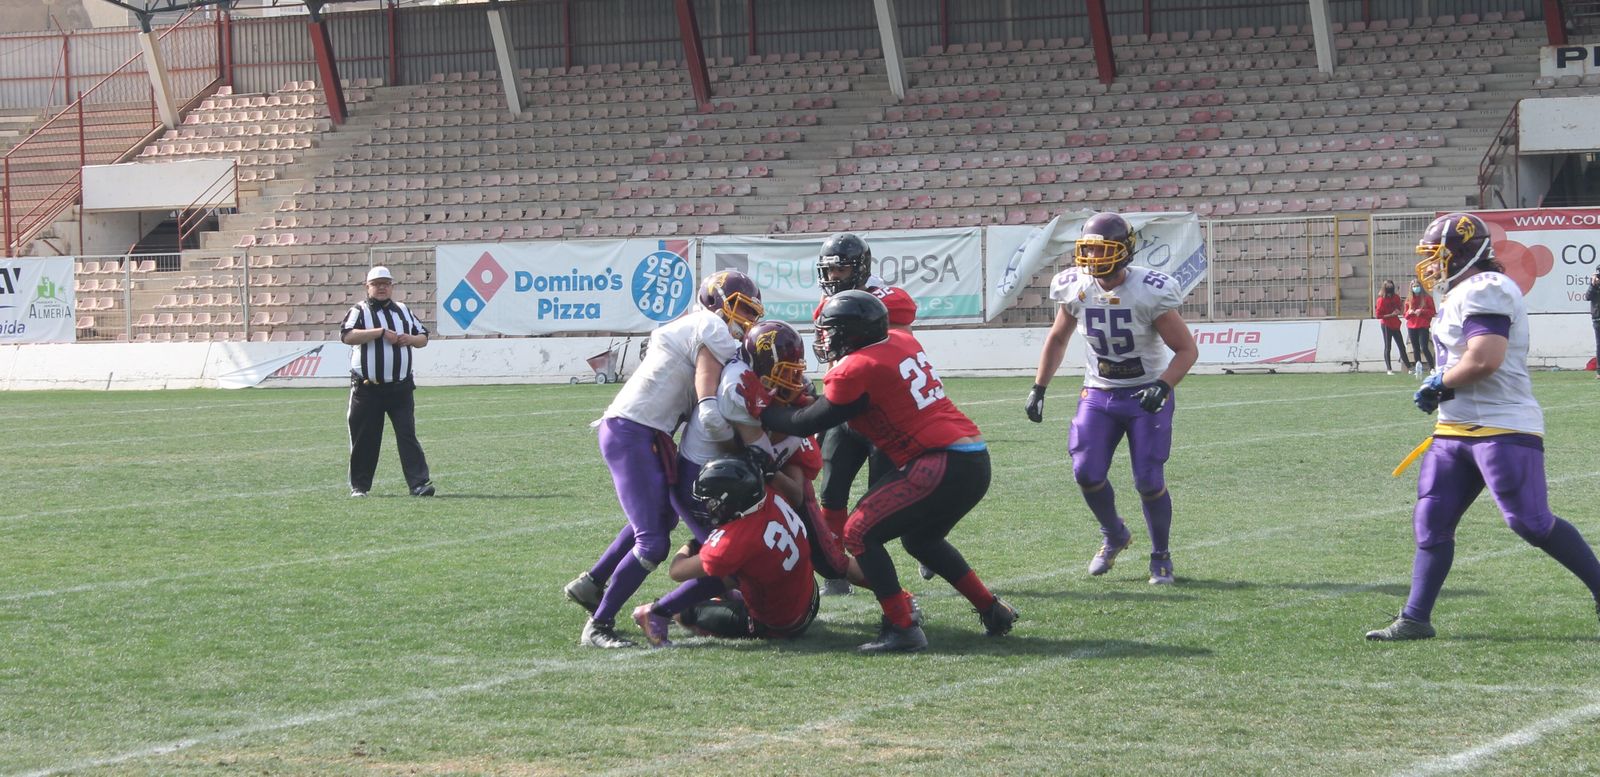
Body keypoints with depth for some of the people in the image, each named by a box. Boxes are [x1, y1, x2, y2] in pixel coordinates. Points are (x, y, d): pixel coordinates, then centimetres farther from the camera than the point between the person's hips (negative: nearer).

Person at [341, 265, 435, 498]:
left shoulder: (404, 311, 16)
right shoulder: (359, 311, 2)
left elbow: (423, 338, 21)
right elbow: (347, 336, -16)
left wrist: (410, 339, -3)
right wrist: (380, 332, -20)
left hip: (400, 387, 2)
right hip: (367, 389, -2)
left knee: (407, 434, -6)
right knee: (364, 439, 3)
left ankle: (419, 483, -11)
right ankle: (359, 485, 14)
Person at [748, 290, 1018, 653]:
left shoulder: (856, 369, -10)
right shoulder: (902, 341, 13)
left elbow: (807, 423, -1)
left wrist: (762, 407, 11)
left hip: (942, 466, -9)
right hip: (977, 460, 9)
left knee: (859, 532, -1)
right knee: (919, 538, 30)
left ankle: (902, 628, -7)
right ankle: (993, 611, 31)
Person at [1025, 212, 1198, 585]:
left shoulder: (1149, 292, -21)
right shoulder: (1075, 288, -7)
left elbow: (1187, 349, -15)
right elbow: (1057, 338, 12)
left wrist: (1162, 387, -30)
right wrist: (1038, 388, 10)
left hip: (1146, 395, -4)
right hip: (1099, 393, 4)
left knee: (1148, 481, -8)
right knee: (1086, 474, -7)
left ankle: (1161, 556, 15)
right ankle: (1114, 536, 23)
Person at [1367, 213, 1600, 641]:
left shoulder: (1485, 291, -16)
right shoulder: (1463, 295, 18)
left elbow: (1484, 361, -25)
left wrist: (1439, 384, -11)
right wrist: (1441, 391, 14)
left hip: (1503, 429, -10)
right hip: (1456, 430, 10)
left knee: (1531, 523, -9)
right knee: (1431, 523, 6)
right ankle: (1415, 619, 9)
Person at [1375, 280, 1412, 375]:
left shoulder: (1396, 297, 6)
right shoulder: (1381, 300, -10)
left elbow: (1400, 307, 22)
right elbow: (1378, 315, -13)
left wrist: (1398, 311, -1)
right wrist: (1391, 315, -17)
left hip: (1395, 325, 5)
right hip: (1386, 325, -5)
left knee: (1402, 346, 7)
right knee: (1387, 347, -1)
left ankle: (1408, 367, 12)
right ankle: (1389, 369, 2)